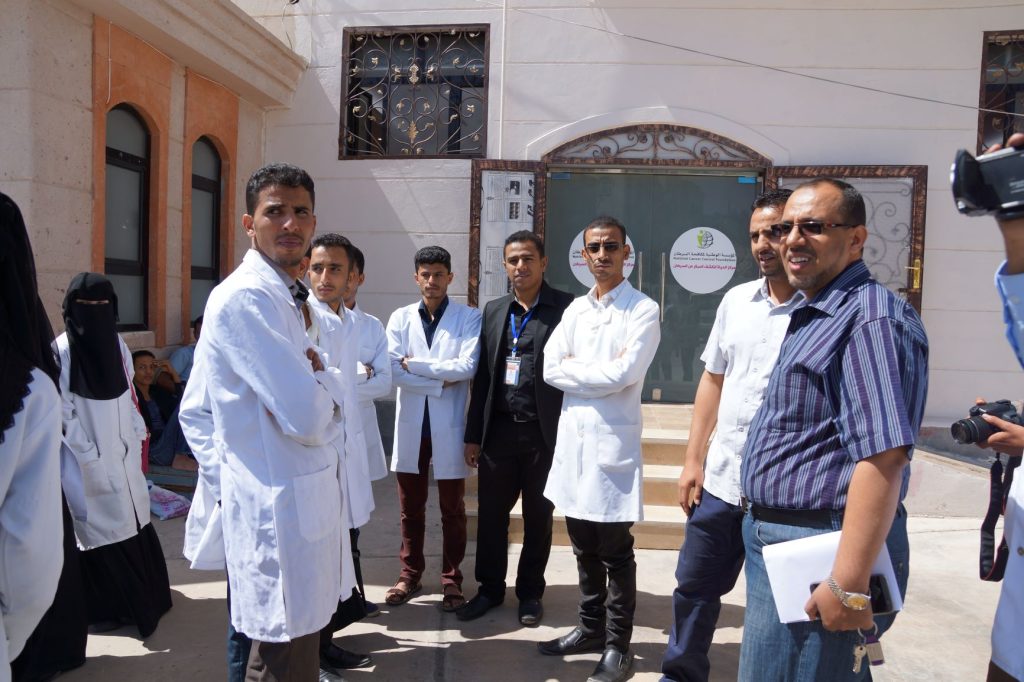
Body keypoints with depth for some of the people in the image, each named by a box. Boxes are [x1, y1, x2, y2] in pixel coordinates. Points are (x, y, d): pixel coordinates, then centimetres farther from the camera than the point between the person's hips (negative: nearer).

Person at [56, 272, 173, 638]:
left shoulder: (117, 345, 7)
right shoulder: (61, 351, -13)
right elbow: (63, 413, -13)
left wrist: (138, 440, 8)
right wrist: (92, 460, -13)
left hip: (123, 458, 6)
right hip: (86, 463, -6)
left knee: (133, 525, 12)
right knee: (98, 533, 3)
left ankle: (139, 599, 28)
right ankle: (100, 610, 19)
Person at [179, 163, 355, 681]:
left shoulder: (278, 295, 14)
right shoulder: (246, 296, -18)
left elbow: (196, 412, 16)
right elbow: (307, 418, -24)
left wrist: (222, 482, 10)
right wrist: (324, 379, -3)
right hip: (282, 513, -10)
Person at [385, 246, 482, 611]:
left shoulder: (469, 317, -2)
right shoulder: (400, 317, 5)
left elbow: (467, 366, -15)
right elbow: (393, 371, -7)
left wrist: (414, 364, -11)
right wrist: (441, 382, -13)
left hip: (449, 427, -2)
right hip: (411, 425, 3)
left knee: (452, 509, 9)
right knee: (410, 507, 14)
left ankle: (451, 579, 23)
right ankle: (410, 574, 30)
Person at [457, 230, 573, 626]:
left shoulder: (566, 308, -5)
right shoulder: (494, 311, 10)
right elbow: (483, 375, 10)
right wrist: (473, 435, 9)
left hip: (544, 433, -3)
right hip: (498, 430, 4)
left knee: (538, 517, 11)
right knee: (491, 514, 11)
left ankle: (530, 593, 29)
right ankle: (490, 588, 30)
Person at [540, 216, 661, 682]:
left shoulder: (643, 311, -6)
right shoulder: (575, 309, 11)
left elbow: (623, 375, -19)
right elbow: (551, 369, 1)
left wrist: (576, 367, -7)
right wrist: (599, 371, -10)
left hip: (613, 440, -5)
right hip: (572, 437, 6)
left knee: (615, 553, 5)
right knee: (584, 549, 17)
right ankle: (590, 628, 33)